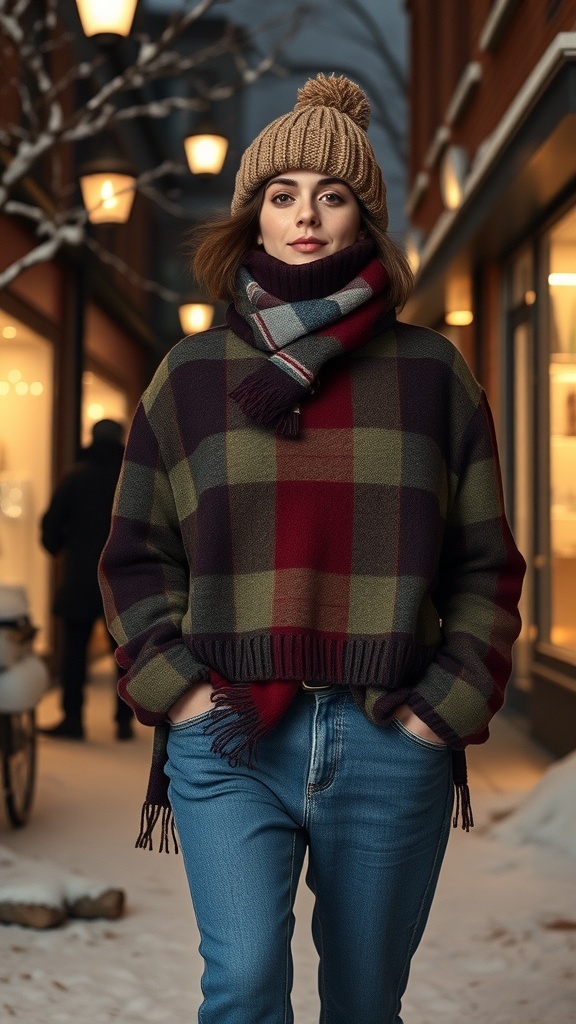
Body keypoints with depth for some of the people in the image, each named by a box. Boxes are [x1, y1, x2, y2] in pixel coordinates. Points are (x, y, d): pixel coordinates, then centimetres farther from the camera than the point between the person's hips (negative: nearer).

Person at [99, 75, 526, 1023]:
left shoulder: (431, 371, 6)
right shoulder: (193, 372, 8)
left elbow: (486, 563, 8)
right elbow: (136, 553, 11)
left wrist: (448, 704, -2)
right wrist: (173, 685, -2)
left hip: (389, 743, 1)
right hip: (231, 736, 0)